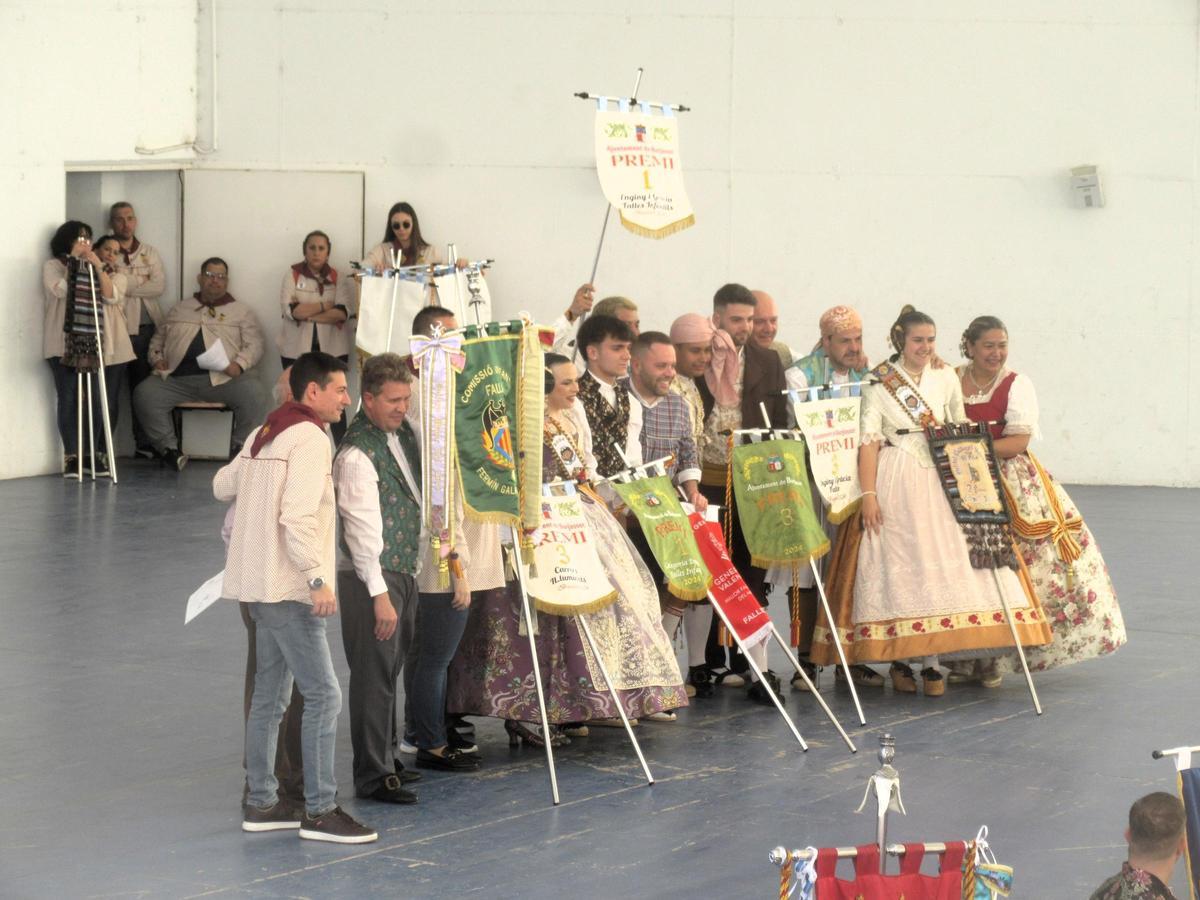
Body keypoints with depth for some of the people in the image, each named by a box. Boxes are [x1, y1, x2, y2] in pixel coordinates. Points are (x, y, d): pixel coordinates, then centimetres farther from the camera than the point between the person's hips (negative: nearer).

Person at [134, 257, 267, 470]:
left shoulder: (241, 312, 17)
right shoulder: (179, 309, 25)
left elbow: (254, 344, 8)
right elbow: (158, 338, 28)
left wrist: (240, 364, -12)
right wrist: (156, 358, 7)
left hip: (221, 379, -2)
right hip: (177, 379, 2)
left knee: (252, 391, -32)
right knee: (144, 393, -24)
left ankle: (242, 449, -14)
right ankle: (168, 448, -13)